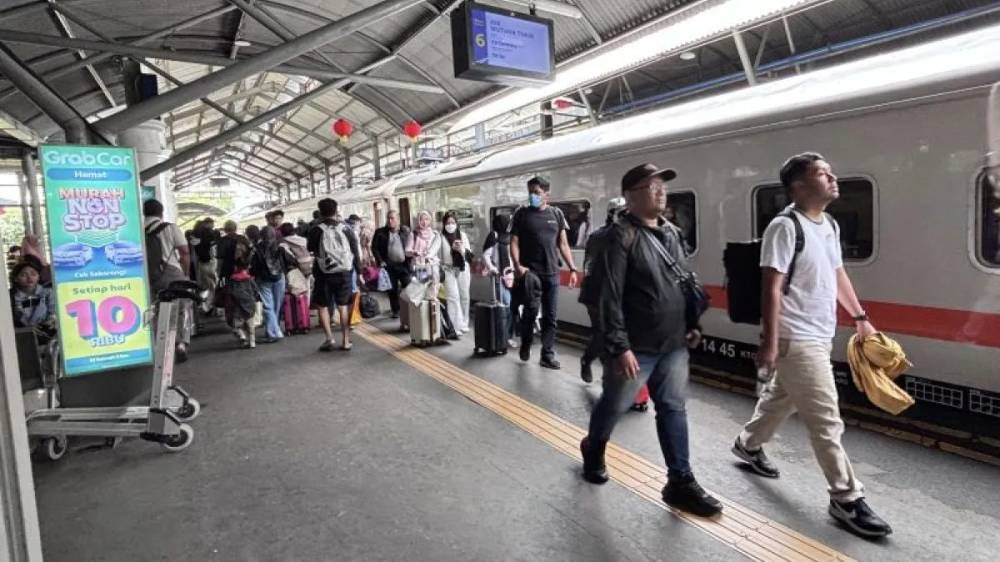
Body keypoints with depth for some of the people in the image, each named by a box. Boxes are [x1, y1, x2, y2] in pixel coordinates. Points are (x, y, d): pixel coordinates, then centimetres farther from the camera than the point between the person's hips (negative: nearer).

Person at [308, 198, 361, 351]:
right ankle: (346, 340, 12)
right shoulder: (346, 228, -1)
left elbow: (310, 248, 7)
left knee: (322, 306, 11)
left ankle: (329, 338, 1)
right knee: (343, 306, 12)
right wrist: (358, 271, 9)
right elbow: (355, 251, 2)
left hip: (325, 273, -2)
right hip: (345, 272, 3)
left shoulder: (317, 230, -8)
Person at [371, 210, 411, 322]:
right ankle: (395, 310, 17)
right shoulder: (380, 232, 3)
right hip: (389, 265, 0)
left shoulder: (405, 231, 4)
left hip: (404, 264, 0)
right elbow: (374, 248, 3)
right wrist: (380, 261, -5)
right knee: (393, 289, 6)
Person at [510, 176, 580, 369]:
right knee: (531, 311, -1)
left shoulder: (556, 214, 9)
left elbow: (563, 243, 11)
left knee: (550, 316, 4)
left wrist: (572, 268, 4)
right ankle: (525, 345, 24)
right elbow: (514, 242, 0)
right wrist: (517, 265, -15)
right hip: (530, 272, -2)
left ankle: (548, 355, 12)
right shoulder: (522, 214, 3)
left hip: (552, 273, 2)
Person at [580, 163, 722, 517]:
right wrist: (620, 346, -23)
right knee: (614, 405, 12)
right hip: (637, 348, -6)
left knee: (673, 409, 10)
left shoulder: (671, 231, 9)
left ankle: (680, 483, 19)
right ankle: (593, 450, 39)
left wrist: (691, 325, 13)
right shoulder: (622, 235, -16)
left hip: (673, 345, 7)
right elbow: (611, 295, -20)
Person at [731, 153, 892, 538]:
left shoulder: (830, 225, 11)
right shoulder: (786, 226, -17)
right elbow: (771, 288, -21)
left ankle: (748, 445, 43)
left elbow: (837, 274, 22)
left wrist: (860, 317, 22)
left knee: (781, 398, 23)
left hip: (820, 337, 9)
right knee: (826, 420, -3)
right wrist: (770, 342, -23)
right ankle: (846, 499, 9)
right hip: (797, 340, -9)